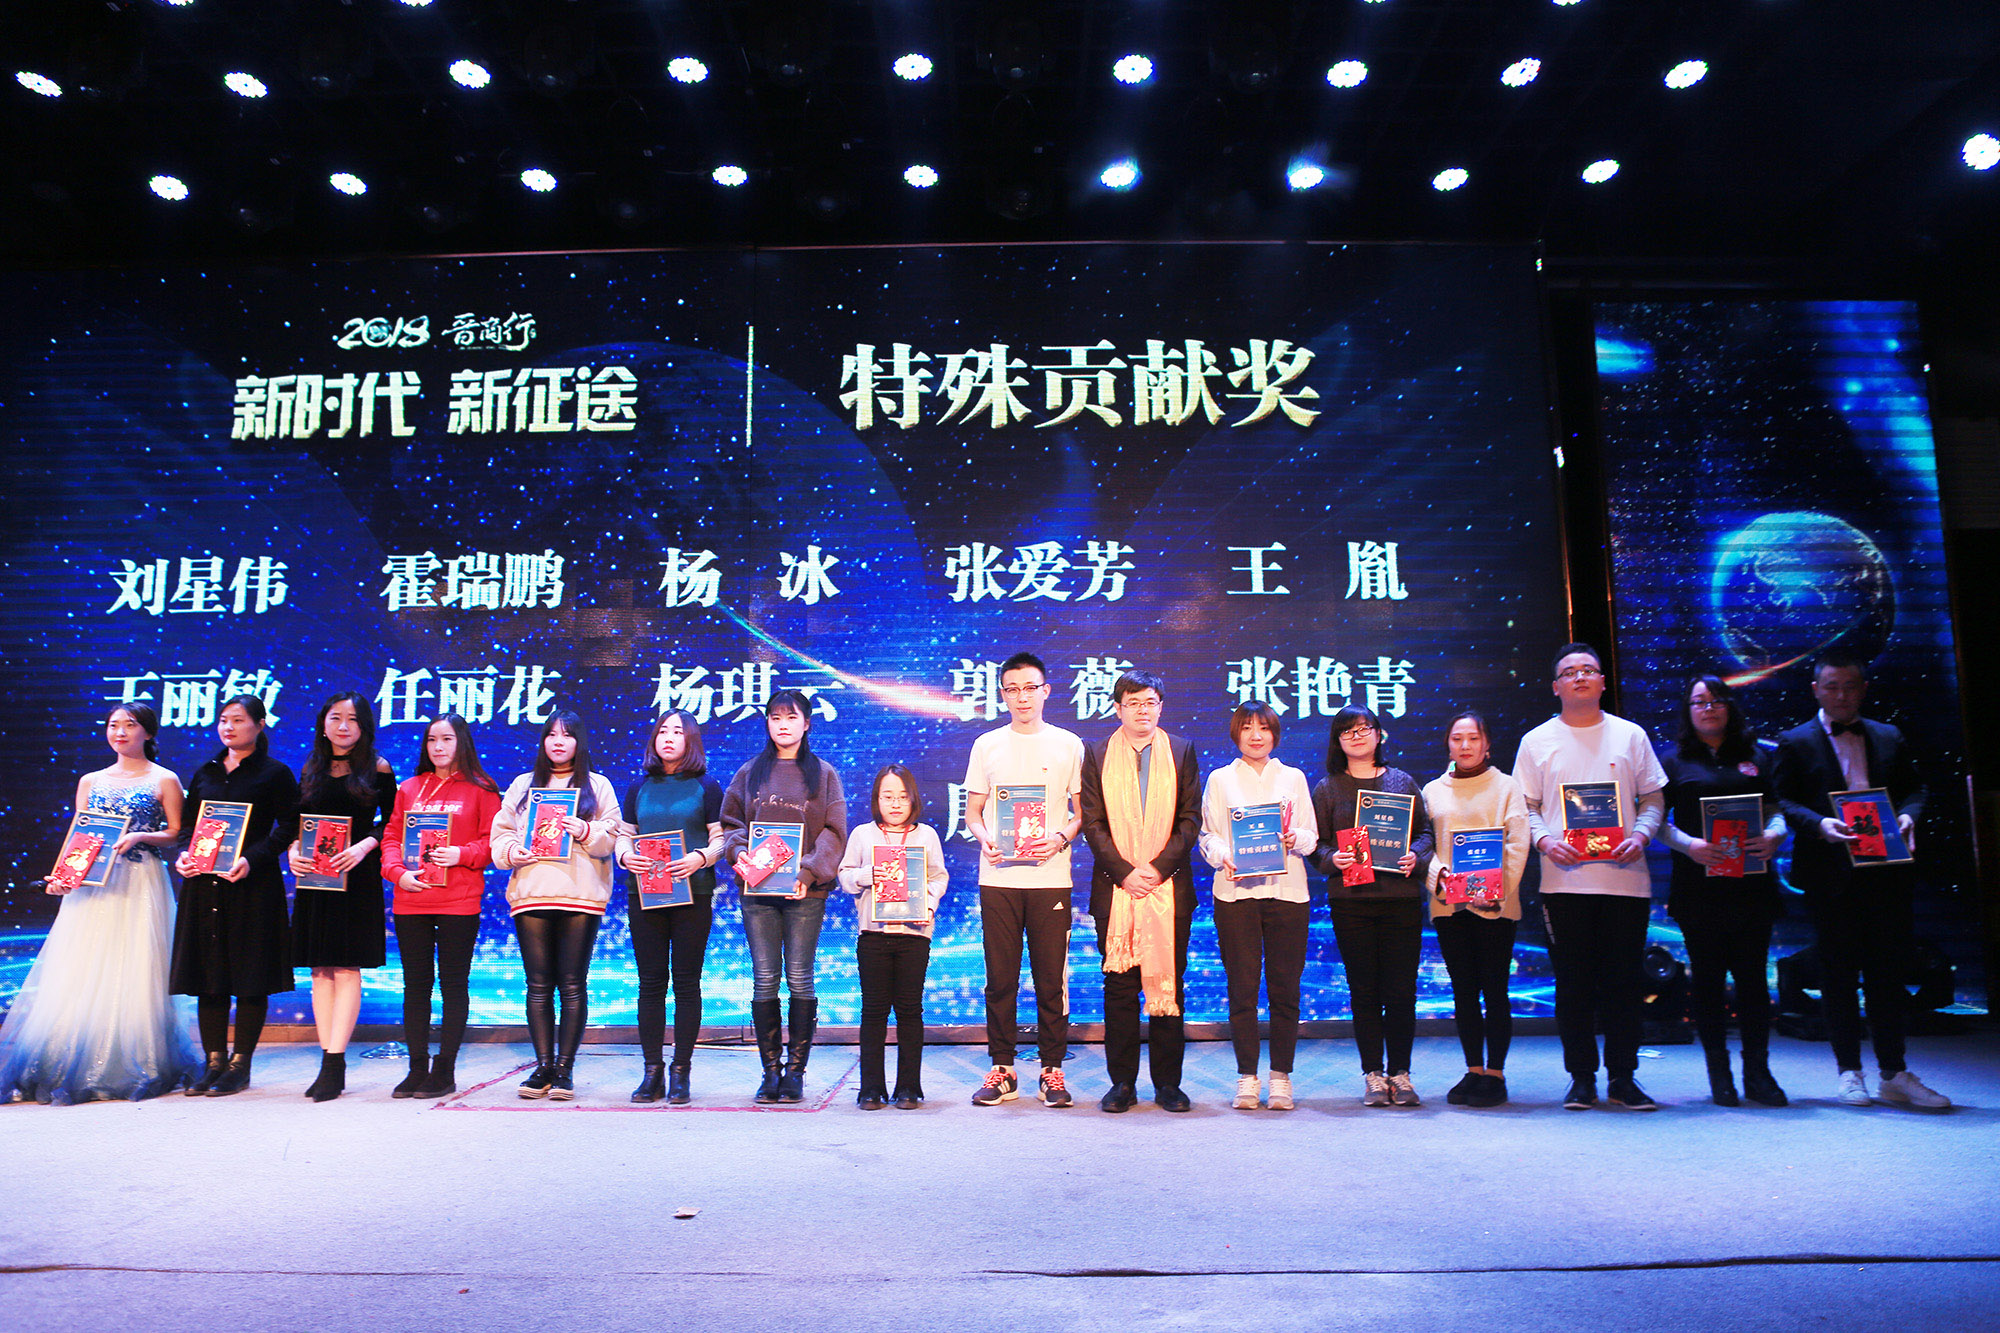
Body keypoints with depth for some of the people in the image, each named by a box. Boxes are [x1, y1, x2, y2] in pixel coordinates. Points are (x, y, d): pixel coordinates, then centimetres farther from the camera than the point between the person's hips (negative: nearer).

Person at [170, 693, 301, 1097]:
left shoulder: (275, 774, 0)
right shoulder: (204, 773, 15)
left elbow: (289, 826, -6)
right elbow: (188, 823, 18)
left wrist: (252, 859, -18)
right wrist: (184, 854, -2)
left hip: (252, 884, -5)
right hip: (203, 883, 5)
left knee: (250, 977, -1)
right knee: (208, 975, 8)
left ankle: (240, 1065, 8)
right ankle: (214, 1062, 17)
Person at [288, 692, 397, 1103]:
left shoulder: (377, 770, 1)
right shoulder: (310, 771, 13)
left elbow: (391, 822, 0)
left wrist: (365, 845, -16)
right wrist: (293, 851, -4)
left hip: (358, 877, -4)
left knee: (347, 967, -6)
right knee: (321, 969, 5)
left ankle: (334, 1064, -5)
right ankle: (330, 1062, 11)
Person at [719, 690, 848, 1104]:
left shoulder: (824, 774, 7)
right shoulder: (749, 773, 13)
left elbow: (833, 833, 1)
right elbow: (730, 822, 13)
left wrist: (807, 873, -13)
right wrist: (738, 853, -8)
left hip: (805, 891, -2)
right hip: (757, 889, 2)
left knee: (800, 979, 0)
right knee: (764, 981, 3)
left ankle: (796, 1070, 10)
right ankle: (771, 1070, 12)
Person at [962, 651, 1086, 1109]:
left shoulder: (1068, 745, 7)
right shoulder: (987, 745, 10)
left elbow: (1082, 811, 8)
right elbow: (973, 813, 13)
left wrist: (1060, 838, -11)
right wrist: (985, 840, -8)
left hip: (1050, 877, -1)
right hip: (998, 877, 1)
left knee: (1051, 978, 2)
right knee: (1000, 978, 5)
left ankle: (1052, 1071, 13)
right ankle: (1002, 1070, 16)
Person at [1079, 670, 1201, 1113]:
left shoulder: (1182, 751, 8)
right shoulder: (1097, 754, 7)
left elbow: (1190, 819, 3)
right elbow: (1093, 823, 2)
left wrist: (1158, 868, -8)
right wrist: (1123, 872, -9)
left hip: (1170, 888, 0)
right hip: (1115, 889, 0)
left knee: (1168, 985, 4)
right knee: (1119, 986, 4)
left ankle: (1167, 1083, 14)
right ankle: (1122, 1082, 13)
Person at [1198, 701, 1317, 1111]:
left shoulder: (1293, 777, 14)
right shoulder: (1220, 779, 11)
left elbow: (1311, 836, 12)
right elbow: (1208, 835, 7)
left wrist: (1295, 839, -10)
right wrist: (1225, 856, -13)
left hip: (1286, 890, 1)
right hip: (1236, 890, -1)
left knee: (1285, 986, 0)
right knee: (1242, 988, -2)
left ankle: (1281, 1076, 11)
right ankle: (1247, 1076, 8)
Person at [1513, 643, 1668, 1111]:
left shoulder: (1630, 735, 10)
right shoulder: (1537, 741, 8)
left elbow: (1654, 798, 10)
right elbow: (1525, 807, 7)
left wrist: (1641, 835, -8)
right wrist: (1545, 840, -11)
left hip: (1624, 876, 1)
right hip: (1564, 878, -1)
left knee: (1624, 981, 4)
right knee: (1573, 983, 3)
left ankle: (1623, 1077, 16)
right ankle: (1582, 1078, 13)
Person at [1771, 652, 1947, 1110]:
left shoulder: (1890, 739, 14)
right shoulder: (1796, 743, 3)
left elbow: (1914, 789, 14)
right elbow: (1783, 801, -2)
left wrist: (1908, 816, -8)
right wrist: (1819, 824, -20)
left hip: (1886, 869, 3)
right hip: (1830, 874, -3)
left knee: (1889, 969, 6)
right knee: (1838, 971, 4)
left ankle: (1894, 1074, 16)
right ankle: (1850, 1072, 13)